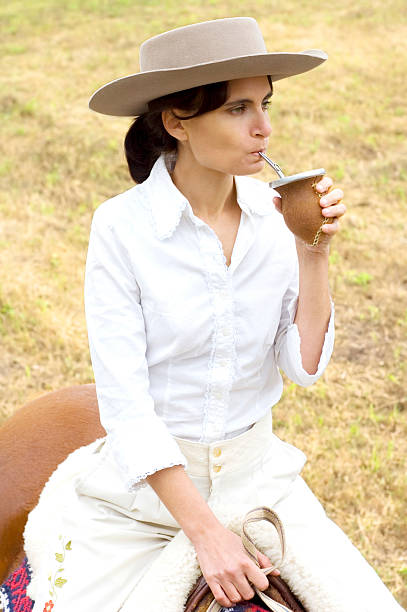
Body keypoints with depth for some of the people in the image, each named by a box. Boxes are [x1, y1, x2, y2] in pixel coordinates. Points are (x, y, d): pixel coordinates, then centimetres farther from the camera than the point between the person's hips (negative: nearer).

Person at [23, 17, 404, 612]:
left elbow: (306, 365, -3)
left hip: (256, 471, 3)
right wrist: (205, 531, -20)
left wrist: (313, 252, -16)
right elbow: (126, 402, -17)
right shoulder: (122, 227, -16)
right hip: (147, 477, -3)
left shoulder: (275, 212, -5)